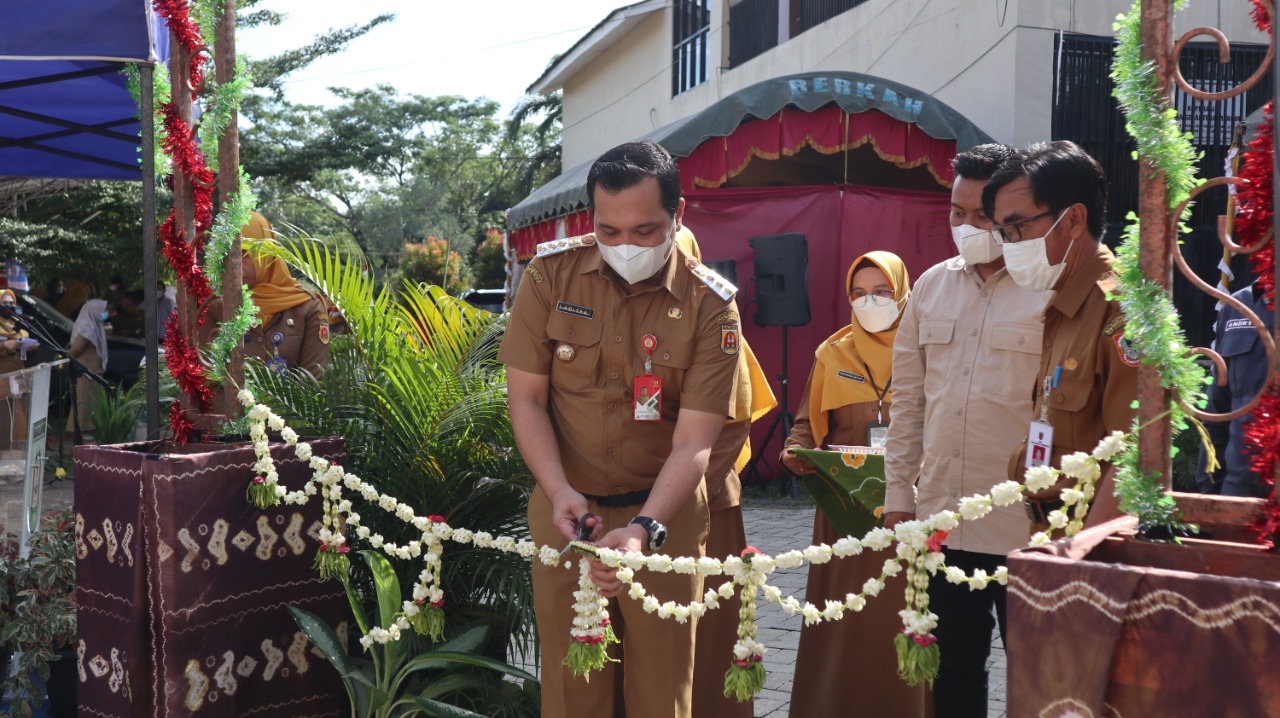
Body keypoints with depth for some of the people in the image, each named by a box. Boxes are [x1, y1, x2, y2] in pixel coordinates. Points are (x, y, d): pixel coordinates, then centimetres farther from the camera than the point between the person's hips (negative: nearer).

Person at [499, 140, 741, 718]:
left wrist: (642, 530, -30)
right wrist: (559, 491, -17)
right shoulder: (551, 273, -7)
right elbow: (526, 397, -3)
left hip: (663, 518, -1)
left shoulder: (710, 305, -11)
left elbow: (692, 442, -15)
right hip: (567, 512, 1)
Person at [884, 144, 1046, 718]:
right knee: (954, 667, 17)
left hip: (1025, 525, -5)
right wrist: (899, 491, 11)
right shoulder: (932, 286, 9)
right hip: (942, 519, 5)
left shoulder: (1052, 291, -9)